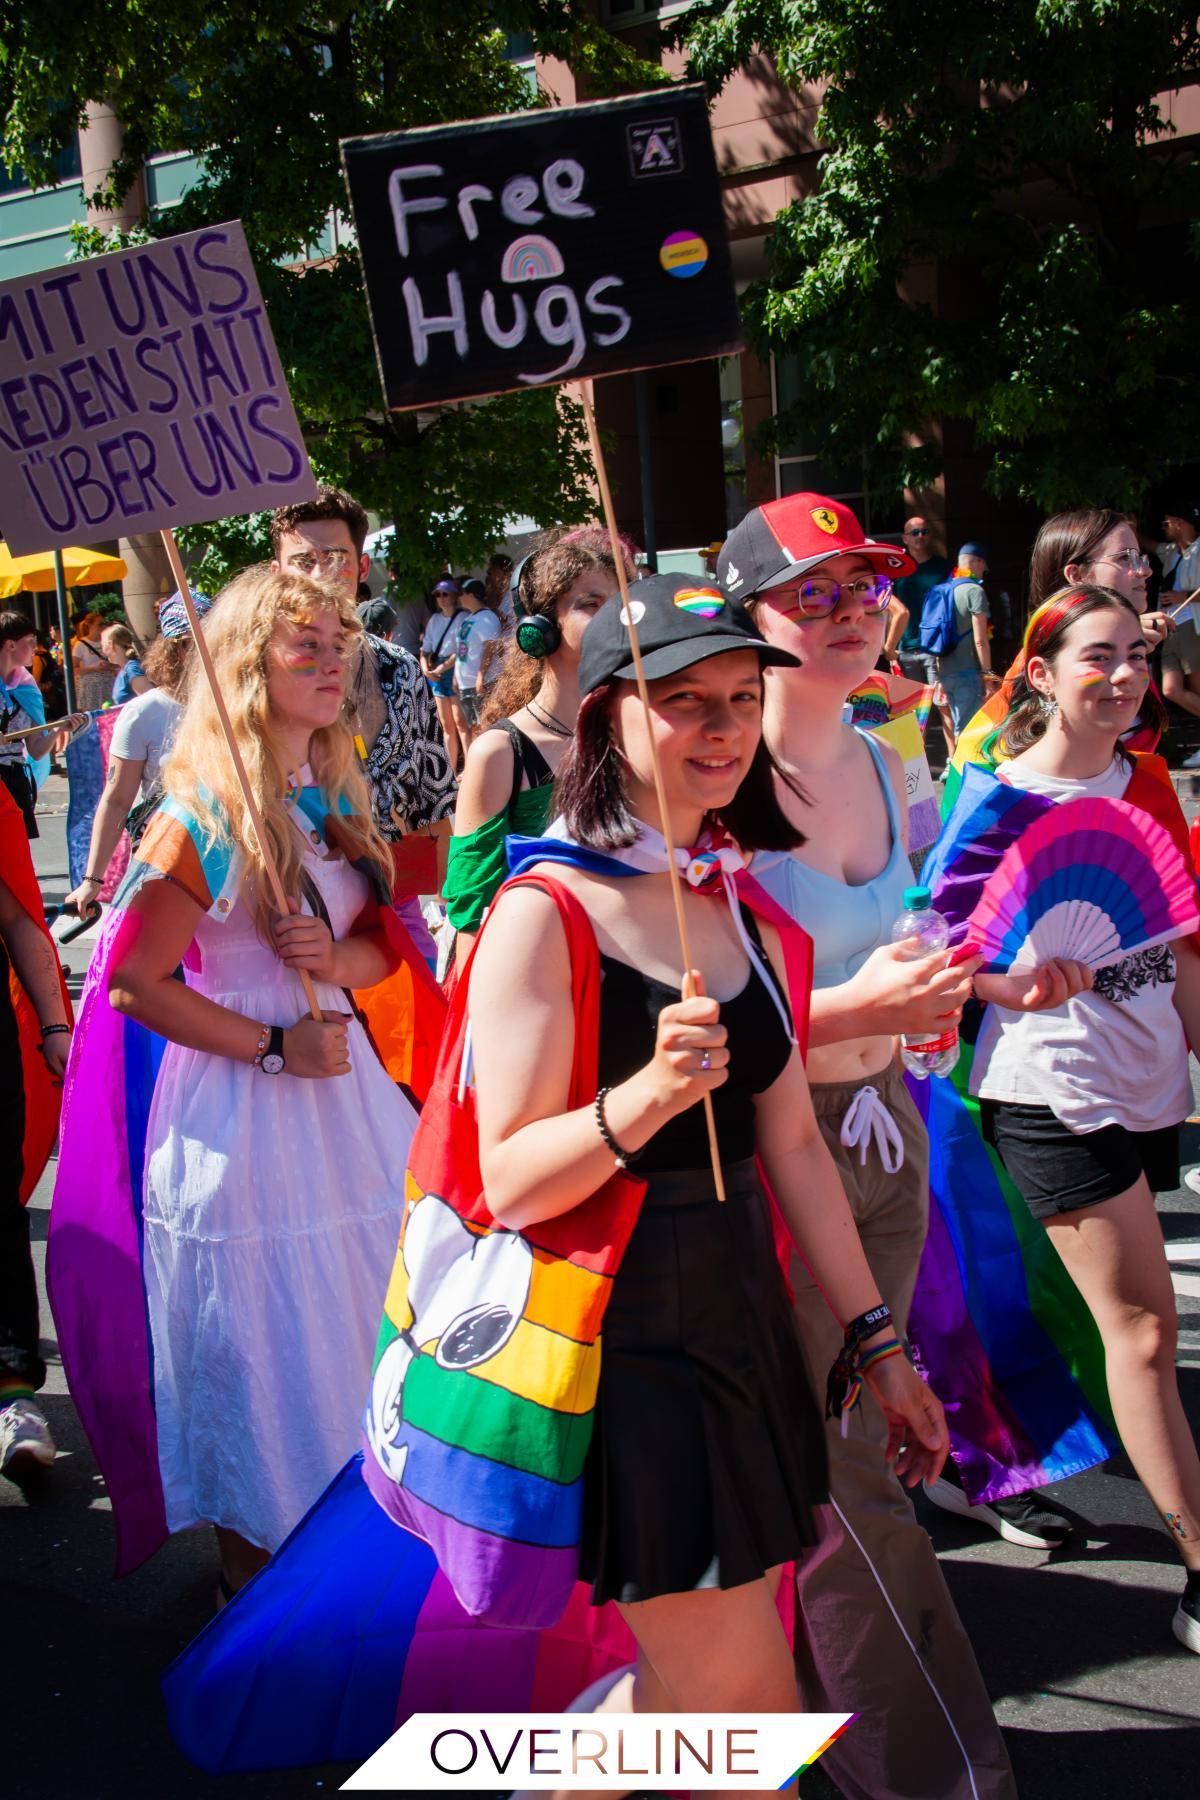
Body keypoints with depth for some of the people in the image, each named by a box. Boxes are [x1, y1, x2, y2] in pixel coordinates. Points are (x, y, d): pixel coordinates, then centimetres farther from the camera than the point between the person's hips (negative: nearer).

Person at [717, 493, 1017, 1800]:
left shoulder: (884, 770, 8)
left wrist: (950, 987, 5)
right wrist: (853, 1007, -25)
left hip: (882, 1132, 8)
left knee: (833, 1456, 19)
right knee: (848, 1480, 4)